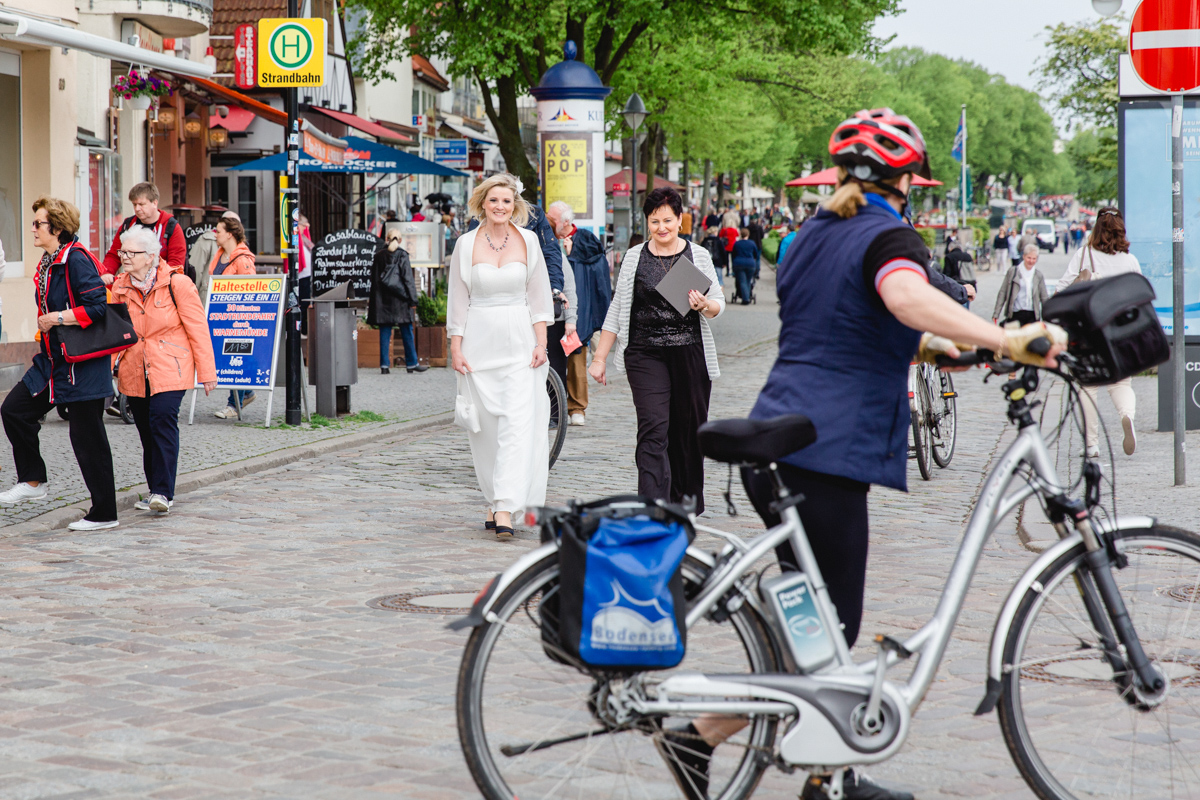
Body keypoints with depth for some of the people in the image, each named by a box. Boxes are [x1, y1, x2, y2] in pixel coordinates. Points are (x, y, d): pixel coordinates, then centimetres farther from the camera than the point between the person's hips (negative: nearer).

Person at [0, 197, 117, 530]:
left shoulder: (76, 260, -18)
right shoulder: (48, 262, 11)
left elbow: (98, 305, -25)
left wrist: (57, 318, -19)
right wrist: (46, 323, 10)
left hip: (82, 364, -10)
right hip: (53, 359, 10)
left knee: (86, 435, -3)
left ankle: (104, 513, 6)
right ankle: (32, 481, 19)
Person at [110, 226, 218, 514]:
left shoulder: (177, 285, -6)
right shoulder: (120, 287, 7)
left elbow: (198, 330, -3)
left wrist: (206, 372, -4)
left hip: (169, 370, -5)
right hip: (134, 371, 5)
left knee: (163, 422, -19)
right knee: (146, 431, 7)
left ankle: (163, 491, -20)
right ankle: (157, 492, 17)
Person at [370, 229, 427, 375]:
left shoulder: (379, 256, 5)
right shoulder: (402, 255, -5)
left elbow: (374, 279, 10)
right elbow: (408, 278, -7)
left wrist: (373, 300, 18)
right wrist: (412, 300, -4)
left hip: (383, 299, 3)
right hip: (399, 298, -3)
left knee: (385, 333, 5)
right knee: (407, 332, 5)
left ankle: (384, 364, 1)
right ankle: (411, 363, 10)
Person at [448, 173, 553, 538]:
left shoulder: (528, 240, 3)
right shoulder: (466, 244, 2)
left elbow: (538, 295, 7)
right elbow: (458, 300, 6)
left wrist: (541, 342, -1)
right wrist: (456, 349, 1)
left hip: (520, 339, -1)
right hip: (479, 339, 1)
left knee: (517, 421, -12)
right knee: (485, 425, 4)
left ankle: (506, 508, -17)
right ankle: (494, 502, 17)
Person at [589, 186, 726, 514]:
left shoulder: (698, 256, 7)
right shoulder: (634, 257, 9)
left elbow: (718, 303, 9)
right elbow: (617, 309, 11)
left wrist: (704, 306, -16)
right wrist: (599, 357, 9)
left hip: (690, 353, 1)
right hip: (646, 354, -1)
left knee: (689, 429, 6)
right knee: (653, 428, -12)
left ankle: (687, 501, 25)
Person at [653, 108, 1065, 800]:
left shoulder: (812, 237, 19)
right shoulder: (892, 237, -7)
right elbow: (906, 295, -31)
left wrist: (922, 345, 44)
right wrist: (1005, 341, -38)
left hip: (773, 449, 9)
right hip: (823, 456, -9)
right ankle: (701, 737, -5)